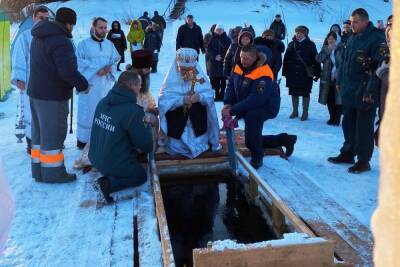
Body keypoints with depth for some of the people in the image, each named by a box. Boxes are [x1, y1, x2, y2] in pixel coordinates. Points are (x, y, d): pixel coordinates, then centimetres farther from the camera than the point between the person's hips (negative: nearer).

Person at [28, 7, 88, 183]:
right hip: (52, 96, -9)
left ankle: (39, 171, 24)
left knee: (39, 132, 15)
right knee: (53, 134, 0)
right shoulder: (61, 41, -20)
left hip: (36, 92, 9)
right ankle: (53, 173, 9)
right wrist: (83, 85, -9)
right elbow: (68, 70, -26)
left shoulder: (39, 37, 12)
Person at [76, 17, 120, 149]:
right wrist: (97, 69, -19)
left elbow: (115, 61, 6)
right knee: (87, 112, -2)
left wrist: (110, 68, -16)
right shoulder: (84, 44, -1)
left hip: (105, 84, 4)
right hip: (89, 84, -4)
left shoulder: (110, 45, 13)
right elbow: (79, 62, -11)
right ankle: (83, 139, 8)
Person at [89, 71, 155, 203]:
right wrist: (147, 125, 1)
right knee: (141, 176, 19)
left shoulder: (103, 102, -4)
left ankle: (108, 175, 13)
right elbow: (146, 146, -18)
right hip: (115, 164, -8)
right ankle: (110, 184, -4)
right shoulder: (133, 111, -27)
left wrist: (143, 123, 10)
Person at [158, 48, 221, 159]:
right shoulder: (172, 79, -11)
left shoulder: (199, 75, -5)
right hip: (177, 126, -1)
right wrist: (182, 100, -34)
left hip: (198, 124, 2)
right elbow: (164, 100, -19)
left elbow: (210, 95, -9)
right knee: (176, 147, 10)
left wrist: (200, 97, -31)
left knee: (200, 146, 16)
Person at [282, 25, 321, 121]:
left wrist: (317, 73, -8)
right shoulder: (291, 45, 6)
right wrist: (284, 72, 5)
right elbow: (286, 59, 8)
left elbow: (316, 60, -5)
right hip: (292, 74, 3)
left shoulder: (310, 45, -3)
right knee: (294, 93, 11)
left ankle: (305, 113, 16)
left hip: (306, 74, -3)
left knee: (305, 94, 5)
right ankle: (295, 111, 25)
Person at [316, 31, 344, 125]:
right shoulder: (325, 49, 9)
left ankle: (337, 119, 7)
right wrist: (327, 50, -13)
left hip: (338, 78, -4)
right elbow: (318, 59, -5)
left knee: (338, 99, -4)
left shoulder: (341, 48, -3)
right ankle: (332, 117, 21)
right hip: (327, 78, 4)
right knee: (329, 99, 8)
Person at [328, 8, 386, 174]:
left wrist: (370, 91, -21)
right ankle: (347, 154, 29)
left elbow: (378, 67, -18)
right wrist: (342, 82, 15)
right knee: (348, 124, 15)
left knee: (363, 128, 0)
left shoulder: (377, 39, -12)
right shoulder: (352, 38, 13)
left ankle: (363, 161, 11)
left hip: (365, 93, -8)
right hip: (349, 91, 8)